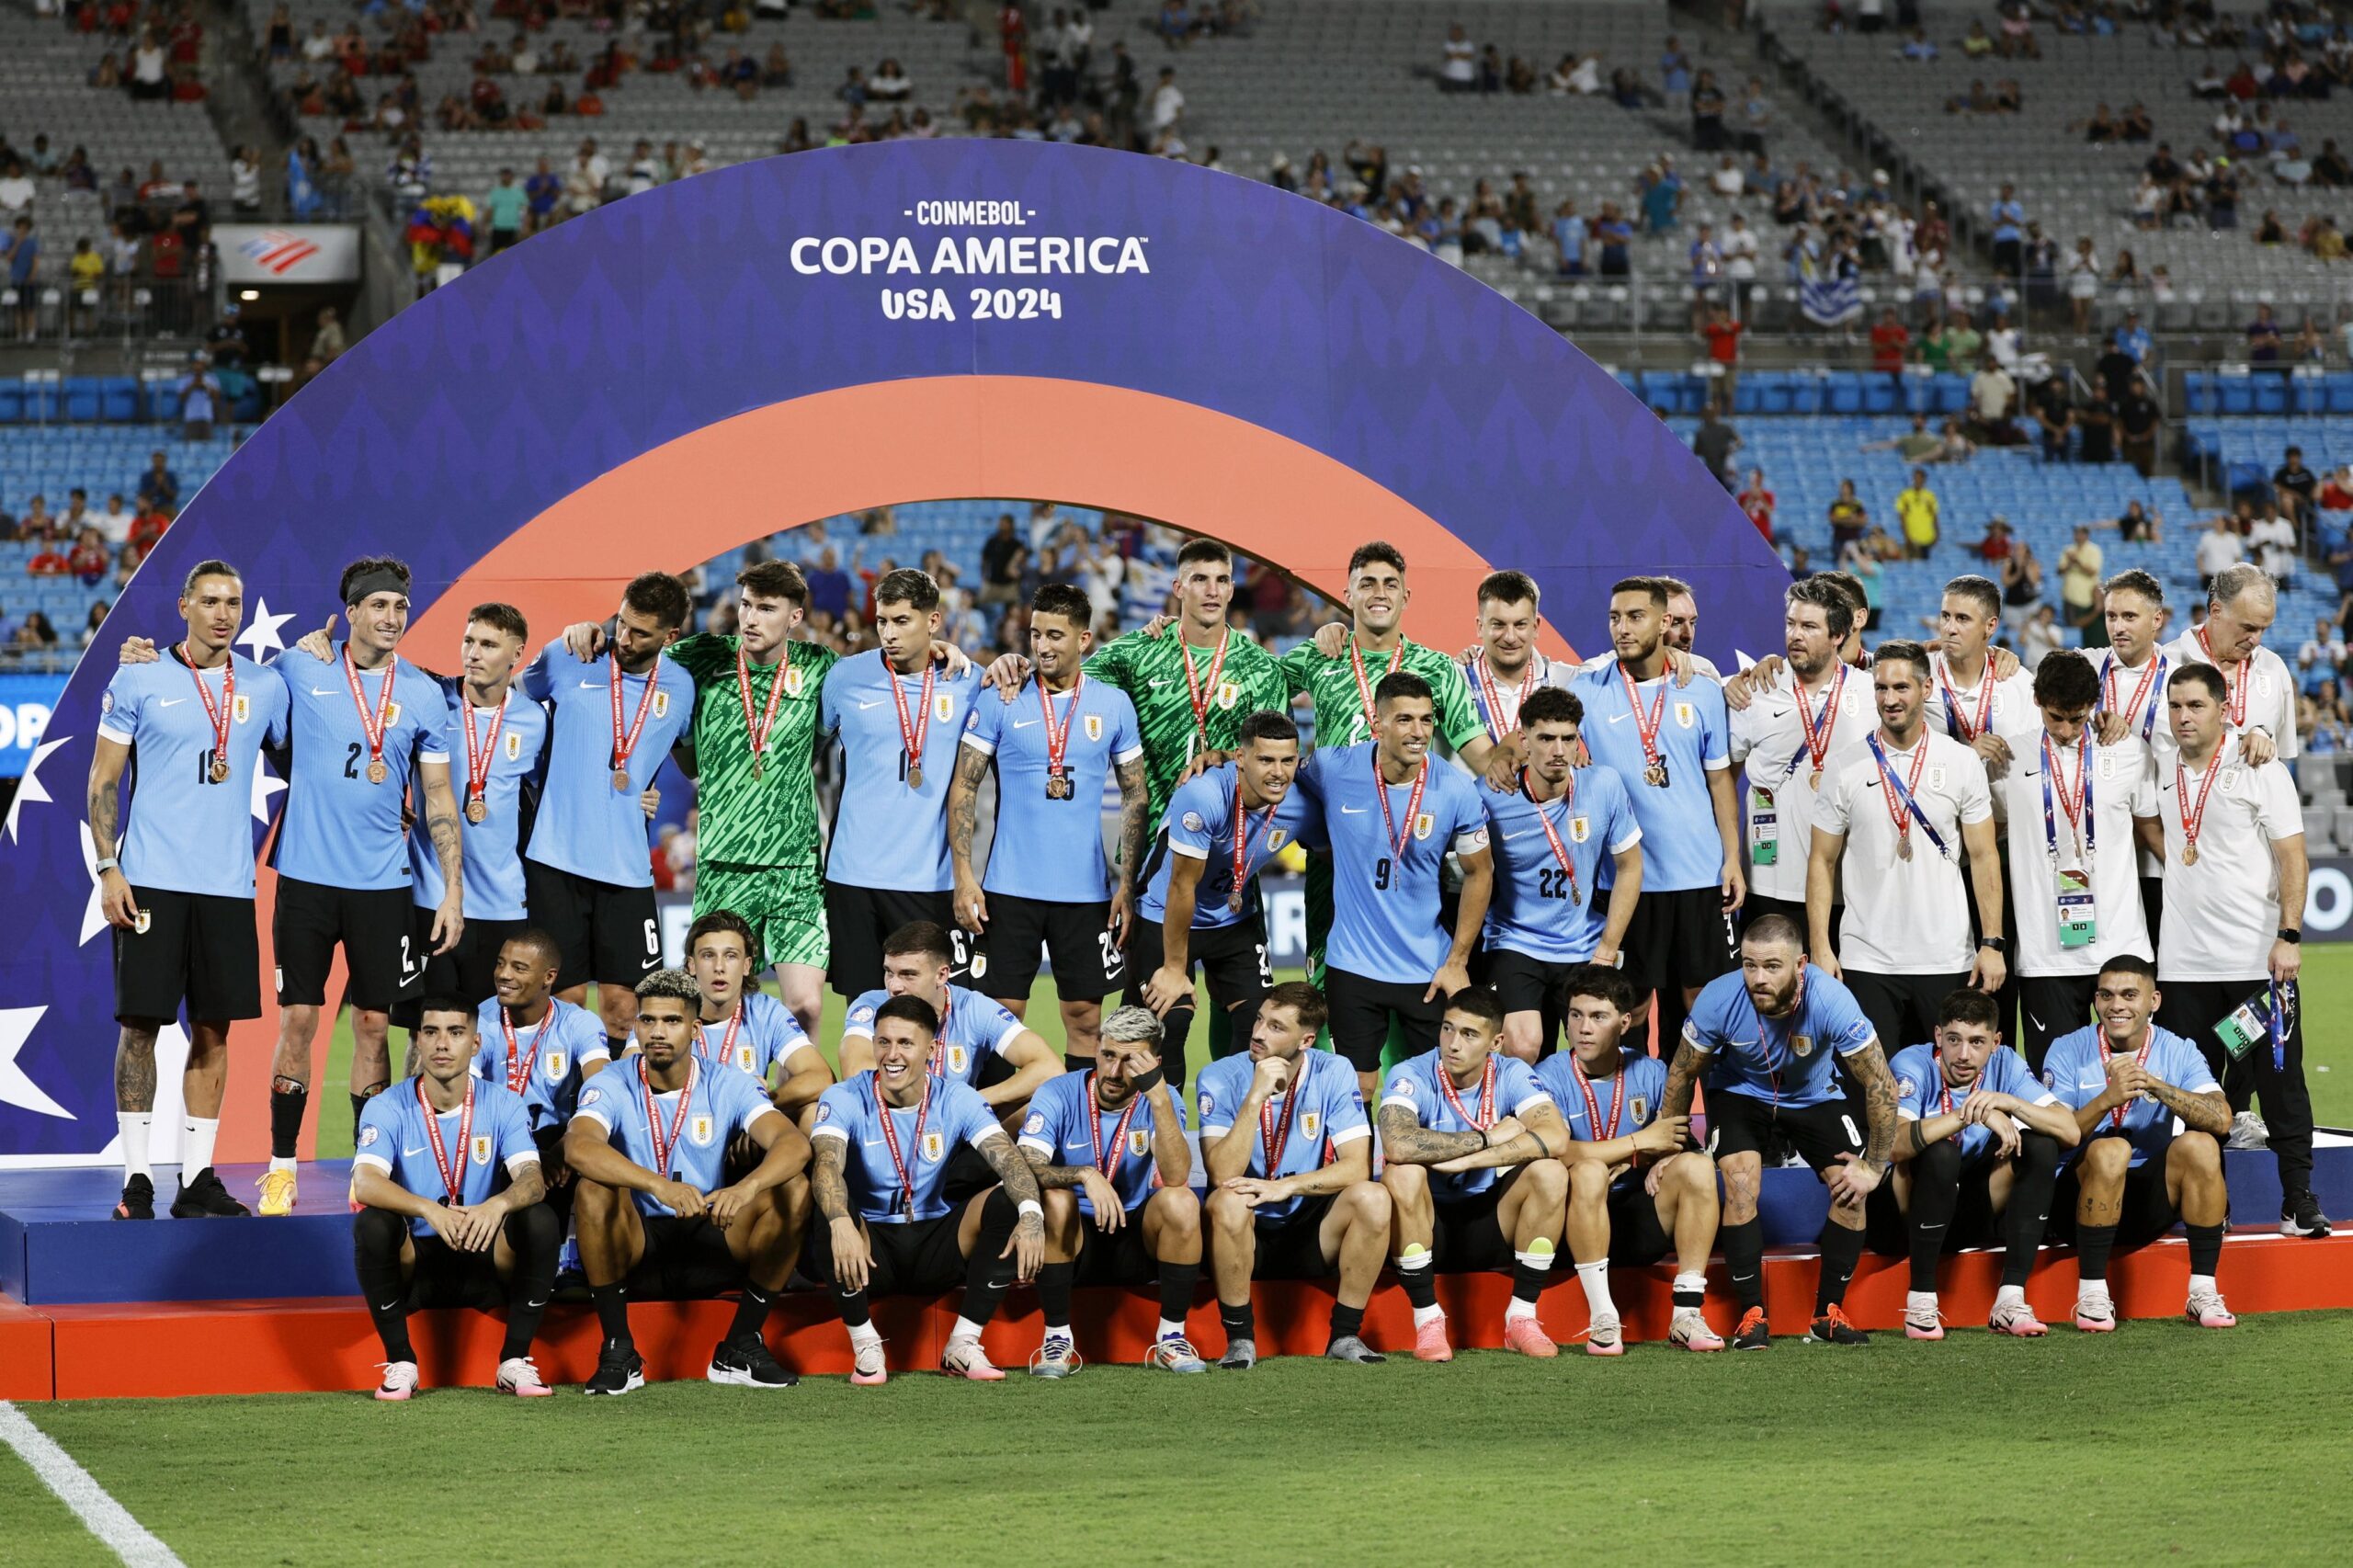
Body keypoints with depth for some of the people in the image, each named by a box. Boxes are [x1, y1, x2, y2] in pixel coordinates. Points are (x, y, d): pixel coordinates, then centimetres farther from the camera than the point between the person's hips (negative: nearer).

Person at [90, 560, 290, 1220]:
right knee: (140, 1024, -3)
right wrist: (108, 869, -7)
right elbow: (103, 783, 1)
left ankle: (197, 1178, 10)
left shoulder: (266, 688, 9)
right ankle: (137, 1178, 2)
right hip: (151, 881, -3)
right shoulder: (139, 681, 0)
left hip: (229, 885, 3)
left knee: (213, 1030, 5)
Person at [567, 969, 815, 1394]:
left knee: (793, 1191, -21)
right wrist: (659, 1186, -46)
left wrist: (745, 1188, -41)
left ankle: (740, 1348, -10)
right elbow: (578, 1148, -30)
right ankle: (618, 1353, -22)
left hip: (710, 1243, 2)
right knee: (594, 1189, -32)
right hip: (635, 1246, -2)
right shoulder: (611, 1086, -7)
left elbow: (795, 1144, -18)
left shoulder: (727, 1086, -2)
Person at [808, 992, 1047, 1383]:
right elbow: (827, 1164, -29)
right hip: (871, 1243, -2)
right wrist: (841, 1223, -51)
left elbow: (1008, 1159, -18)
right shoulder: (845, 1099, -10)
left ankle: (963, 1346, -15)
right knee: (832, 1219, -36)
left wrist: (1031, 1214, -40)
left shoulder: (955, 1098, -4)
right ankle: (865, 1347, -16)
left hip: (936, 1242, 2)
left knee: (1008, 1203, -23)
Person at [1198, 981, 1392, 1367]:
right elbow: (1222, 1176, -22)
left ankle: (1345, 1335, -12)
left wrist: (1285, 1187, -26)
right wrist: (1256, 1097, -29)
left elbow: (1356, 1167, -14)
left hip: (1311, 1236, 2)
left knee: (1373, 1197, -25)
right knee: (1227, 1202, -34)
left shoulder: (1333, 1076, -6)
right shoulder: (1220, 1078, -10)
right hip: (1245, 1237, -2)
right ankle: (1240, 1339, -19)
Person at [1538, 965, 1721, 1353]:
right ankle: (1603, 1319, -32)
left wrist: (1664, 1161, -15)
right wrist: (1641, 1142, -17)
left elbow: (1675, 1140, 9)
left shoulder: (1650, 1073, 7)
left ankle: (1687, 1316, -24)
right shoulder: (1549, 1077, -6)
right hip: (1578, 1226, -4)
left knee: (1697, 1165, -21)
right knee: (1589, 1171, -34)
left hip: (1640, 1225, 4)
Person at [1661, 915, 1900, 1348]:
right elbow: (1681, 1074, -10)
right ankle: (1752, 1315, -15)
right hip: (1741, 1093, -1)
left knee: (1853, 1187, -18)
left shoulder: (1831, 1000, -33)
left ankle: (1829, 1311, -2)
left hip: (1813, 1096, 1)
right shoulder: (1719, 1000, -30)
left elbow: (1881, 1085, -22)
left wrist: (1875, 1166, -17)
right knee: (1741, 1182, -25)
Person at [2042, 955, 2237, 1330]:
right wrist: (2106, 1100, -30)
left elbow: (2220, 1120, -14)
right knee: (2110, 1149, -33)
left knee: (2199, 1145, -24)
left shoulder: (2177, 1052, 3)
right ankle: (2091, 1295, -26)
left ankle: (2204, 1291, -18)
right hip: (2081, 1199, -2)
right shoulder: (2068, 1052, -2)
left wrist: (2155, 1086, -26)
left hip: (2151, 1201, 2)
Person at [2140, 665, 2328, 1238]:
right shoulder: (2164, 770, 8)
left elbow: (2294, 858, -8)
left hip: (2258, 959, -5)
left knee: (2279, 1079, -1)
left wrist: (2289, 937, -18)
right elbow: (2146, 822, 27)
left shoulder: (2260, 771, -5)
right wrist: (2176, 861, 8)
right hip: (2184, 960, 5)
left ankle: (2300, 1201, 5)